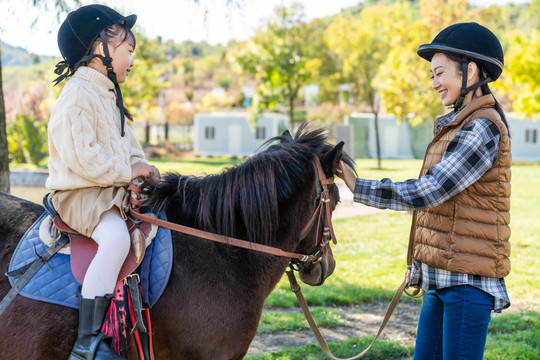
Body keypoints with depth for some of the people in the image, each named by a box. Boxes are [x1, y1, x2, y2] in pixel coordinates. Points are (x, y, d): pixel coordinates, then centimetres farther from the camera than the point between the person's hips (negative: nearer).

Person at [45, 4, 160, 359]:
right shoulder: (79, 93, -14)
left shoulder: (107, 94, 19)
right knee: (116, 237, -34)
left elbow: (126, 144, 26)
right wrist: (127, 171, -16)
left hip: (114, 189, 11)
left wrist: (142, 167, 7)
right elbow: (80, 157, -24)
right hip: (80, 193, -11)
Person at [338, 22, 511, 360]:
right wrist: (419, 262, 22)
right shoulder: (460, 126, 16)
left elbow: (426, 192, -20)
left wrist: (358, 186, -14)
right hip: (441, 279, 10)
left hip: (468, 280, -10)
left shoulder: (483, 129, -15)